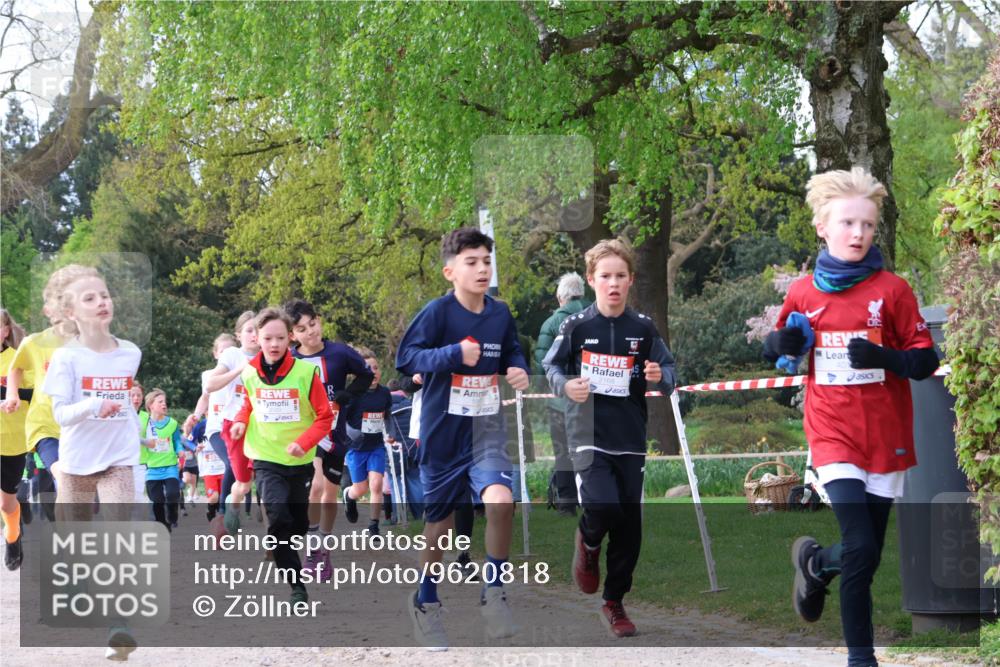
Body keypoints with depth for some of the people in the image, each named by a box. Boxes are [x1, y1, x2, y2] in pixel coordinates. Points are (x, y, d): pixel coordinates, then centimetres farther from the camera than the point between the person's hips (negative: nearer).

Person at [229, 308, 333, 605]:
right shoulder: (249, 372, -4)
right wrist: (241, 421, -3)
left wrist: (303, 442, -22)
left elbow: (325, 417, -8)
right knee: (278, 519, -20)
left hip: (300, 461, 0)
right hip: (267, 459, 0)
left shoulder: (306, 372, -13)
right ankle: (297, 587, -15)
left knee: (299, 524, 13)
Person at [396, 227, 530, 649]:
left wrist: (518, 371, -6)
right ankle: (425, 603, 33)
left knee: (500, 501, -23)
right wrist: (454, 354, -27)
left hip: (486, 428, 2)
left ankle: (493, 592, -4)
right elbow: (405, 358, -16)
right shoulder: (438, 312, -13)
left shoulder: (500, 313, 0)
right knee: (440, 520, 10)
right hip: (443, 431, -2)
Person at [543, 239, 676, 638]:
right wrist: (566, 385, -13)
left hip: (630, 439, 3)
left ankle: (614, 603, 20)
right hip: (589, 436, -3)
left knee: (629, 527, 3)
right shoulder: (576, 327, -2)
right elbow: (551, 366, 8)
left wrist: (660, 377, -17)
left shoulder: (643, 328, 3)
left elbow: (668, 371, 6)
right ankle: (588, 542, 14)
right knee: (603, 507, -23)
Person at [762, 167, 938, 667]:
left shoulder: (892, 289, -4)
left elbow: (925, 361, -4)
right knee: (861, 549, -14)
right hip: (833, 435, -1)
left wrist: (881, 356, -22)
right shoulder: (803, 293, 2)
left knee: (867, 555, 8)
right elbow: (773, 350, 16)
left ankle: (814, 560, 42)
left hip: (886, 438, 1)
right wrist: (783, 342, -7)